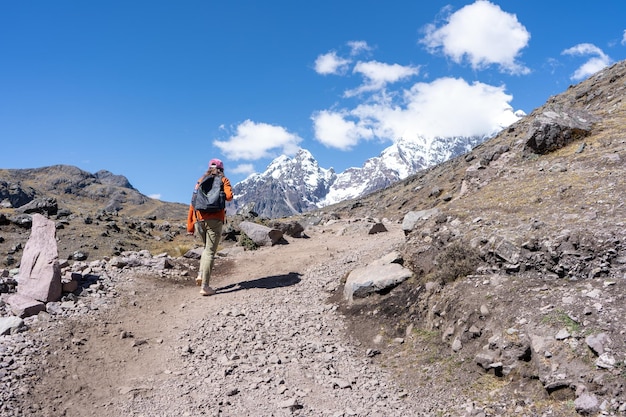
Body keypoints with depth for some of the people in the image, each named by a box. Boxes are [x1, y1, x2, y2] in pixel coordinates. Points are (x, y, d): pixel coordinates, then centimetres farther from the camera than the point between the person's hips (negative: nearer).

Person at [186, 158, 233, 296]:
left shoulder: (200, 181, 18)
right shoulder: (223, 181, 7)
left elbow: (193, 203, 12)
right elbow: (229, 196, -13)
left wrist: (190, 226, 12)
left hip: (200, 219, 4)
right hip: (215, 220, -4)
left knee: (207, 247, 25)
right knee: (210, 252, -1)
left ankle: (201, 274, 7)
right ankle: (205, 286, -3)